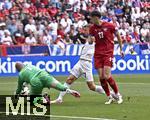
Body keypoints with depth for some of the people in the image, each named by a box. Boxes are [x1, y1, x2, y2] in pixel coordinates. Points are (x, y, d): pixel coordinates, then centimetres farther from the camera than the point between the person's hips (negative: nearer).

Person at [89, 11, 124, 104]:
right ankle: (110, 97, 10)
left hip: (108, 53, -4)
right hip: (98, 54, 4)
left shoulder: (109, 26, -6)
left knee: (107, 76, -15)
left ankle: (118, 95, 2)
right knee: (101, 77, -3)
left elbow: (118, 36, 7)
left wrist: (121, 49, 10)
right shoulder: (92, 28, 5)